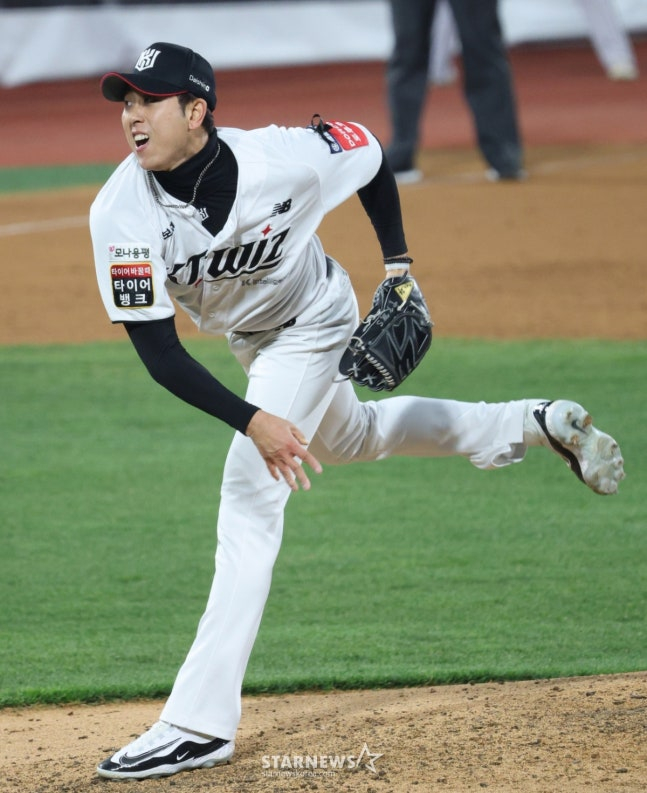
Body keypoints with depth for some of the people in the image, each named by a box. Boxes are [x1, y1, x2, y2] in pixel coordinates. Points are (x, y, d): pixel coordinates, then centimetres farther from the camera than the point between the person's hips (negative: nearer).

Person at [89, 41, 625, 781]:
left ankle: (200, 722, -18)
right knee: (350, 438, 28)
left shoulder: (280, 158, -33)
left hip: (311, 323, -5)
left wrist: (398, 267, -7)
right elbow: (157, 352, -30)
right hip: (249, 337, 5)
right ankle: (537, 424, 47)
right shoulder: (121, 213, -30)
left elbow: (367, 150, -9)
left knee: (250, 499, -16)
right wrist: (251, 420, -40)